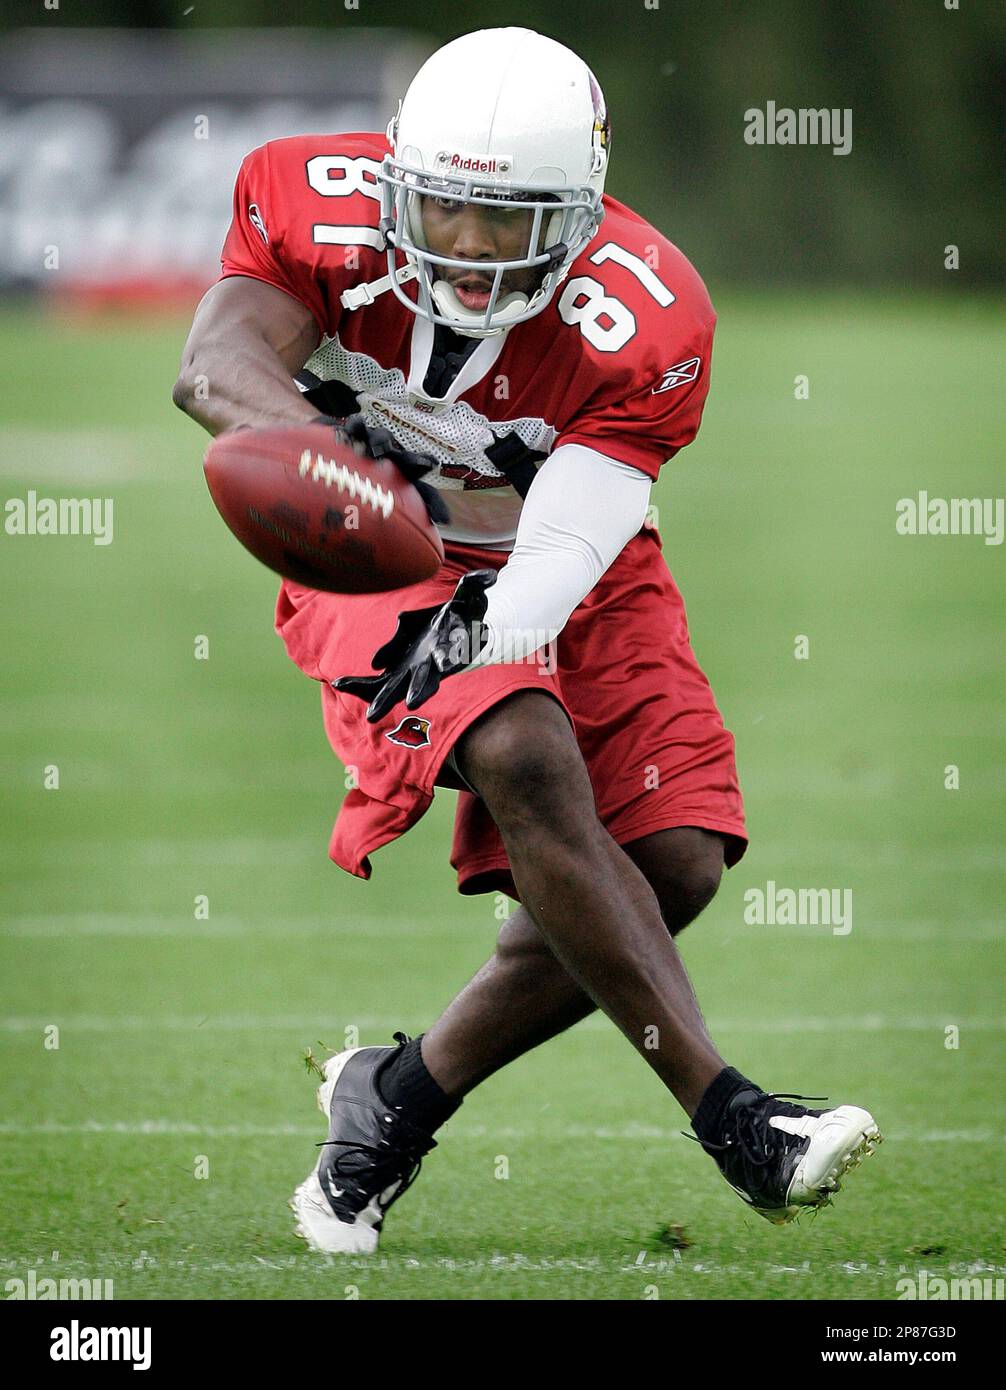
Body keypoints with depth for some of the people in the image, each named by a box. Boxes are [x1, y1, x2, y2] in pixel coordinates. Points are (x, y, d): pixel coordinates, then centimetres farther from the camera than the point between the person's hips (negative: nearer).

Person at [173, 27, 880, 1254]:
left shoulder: (642, 322, -22)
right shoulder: (322, 210, -19)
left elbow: (558, 551, -28)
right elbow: (215, 367, -32)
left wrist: (482, 633, -49)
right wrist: (323, 435, -53)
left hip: (572, 585, 3)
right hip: (375, 561, -2)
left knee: (672, 862, -13)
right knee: (529, 762, -30)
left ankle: (403, 1095, 6)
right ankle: (730, 1118, -32)